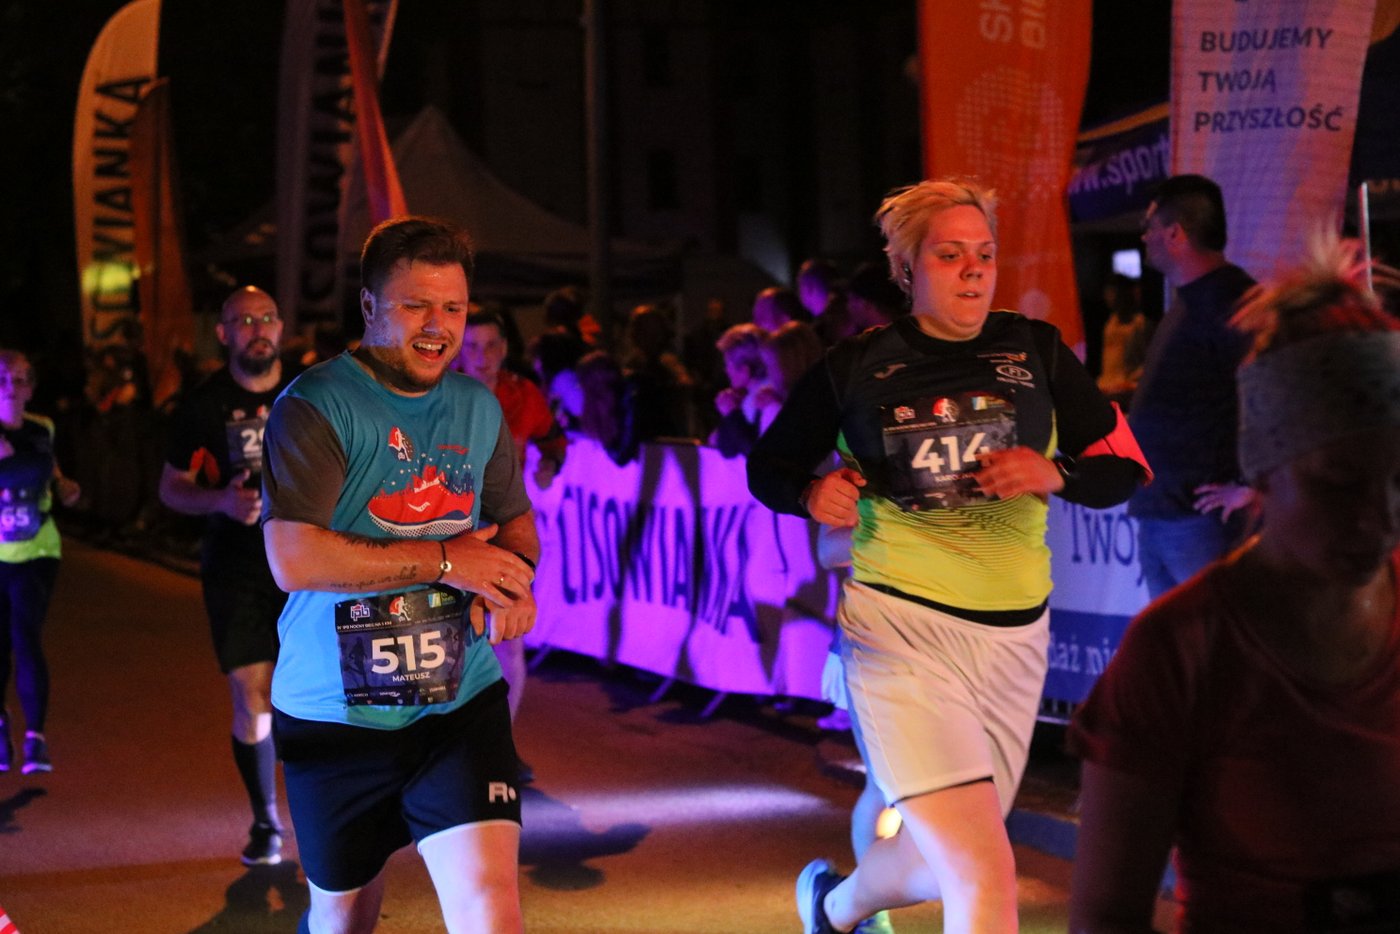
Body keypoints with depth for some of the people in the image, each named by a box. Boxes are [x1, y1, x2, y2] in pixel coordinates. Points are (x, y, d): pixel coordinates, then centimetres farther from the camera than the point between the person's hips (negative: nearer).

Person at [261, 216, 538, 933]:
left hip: (462, 699, 3)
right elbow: (294, 559, -23)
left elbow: (515, 521, 22)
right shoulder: (314, 408, -11)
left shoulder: (478, 408, 8)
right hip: (337, 709, -3)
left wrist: (513, 583, -3)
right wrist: (444, 560, -18)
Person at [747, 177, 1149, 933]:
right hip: (901, 629, -4)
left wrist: (1054, 473, -15)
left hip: (1015, 639, 4)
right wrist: (811, 492, -13)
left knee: (941, 863, 21)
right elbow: (768, 465, 8)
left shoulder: (1034, 351, 3)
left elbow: (1123, 467, 5)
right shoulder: (857, 366, -3)